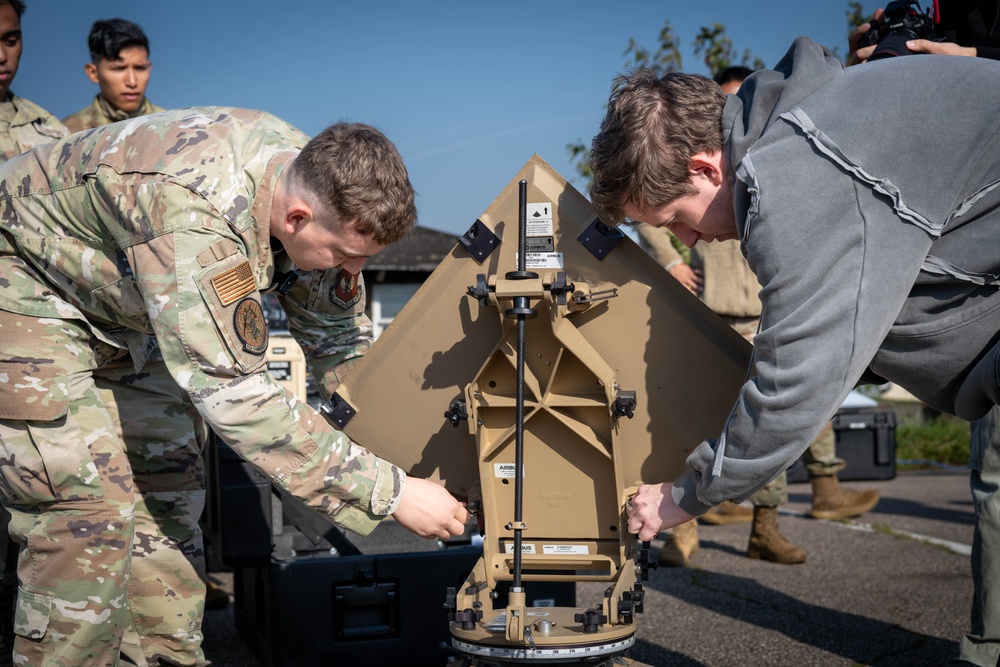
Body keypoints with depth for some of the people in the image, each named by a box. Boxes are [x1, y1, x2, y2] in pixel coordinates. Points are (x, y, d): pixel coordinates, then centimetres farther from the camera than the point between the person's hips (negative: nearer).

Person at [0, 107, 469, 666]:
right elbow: (236, 399, -42)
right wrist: (390, 493, -39)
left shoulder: (317, 181, -16)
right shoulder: (195, 218, -42)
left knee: (168, 490, 6)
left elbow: (341, 338, -3)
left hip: (122, 306, 8)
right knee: (90, 507, -16)